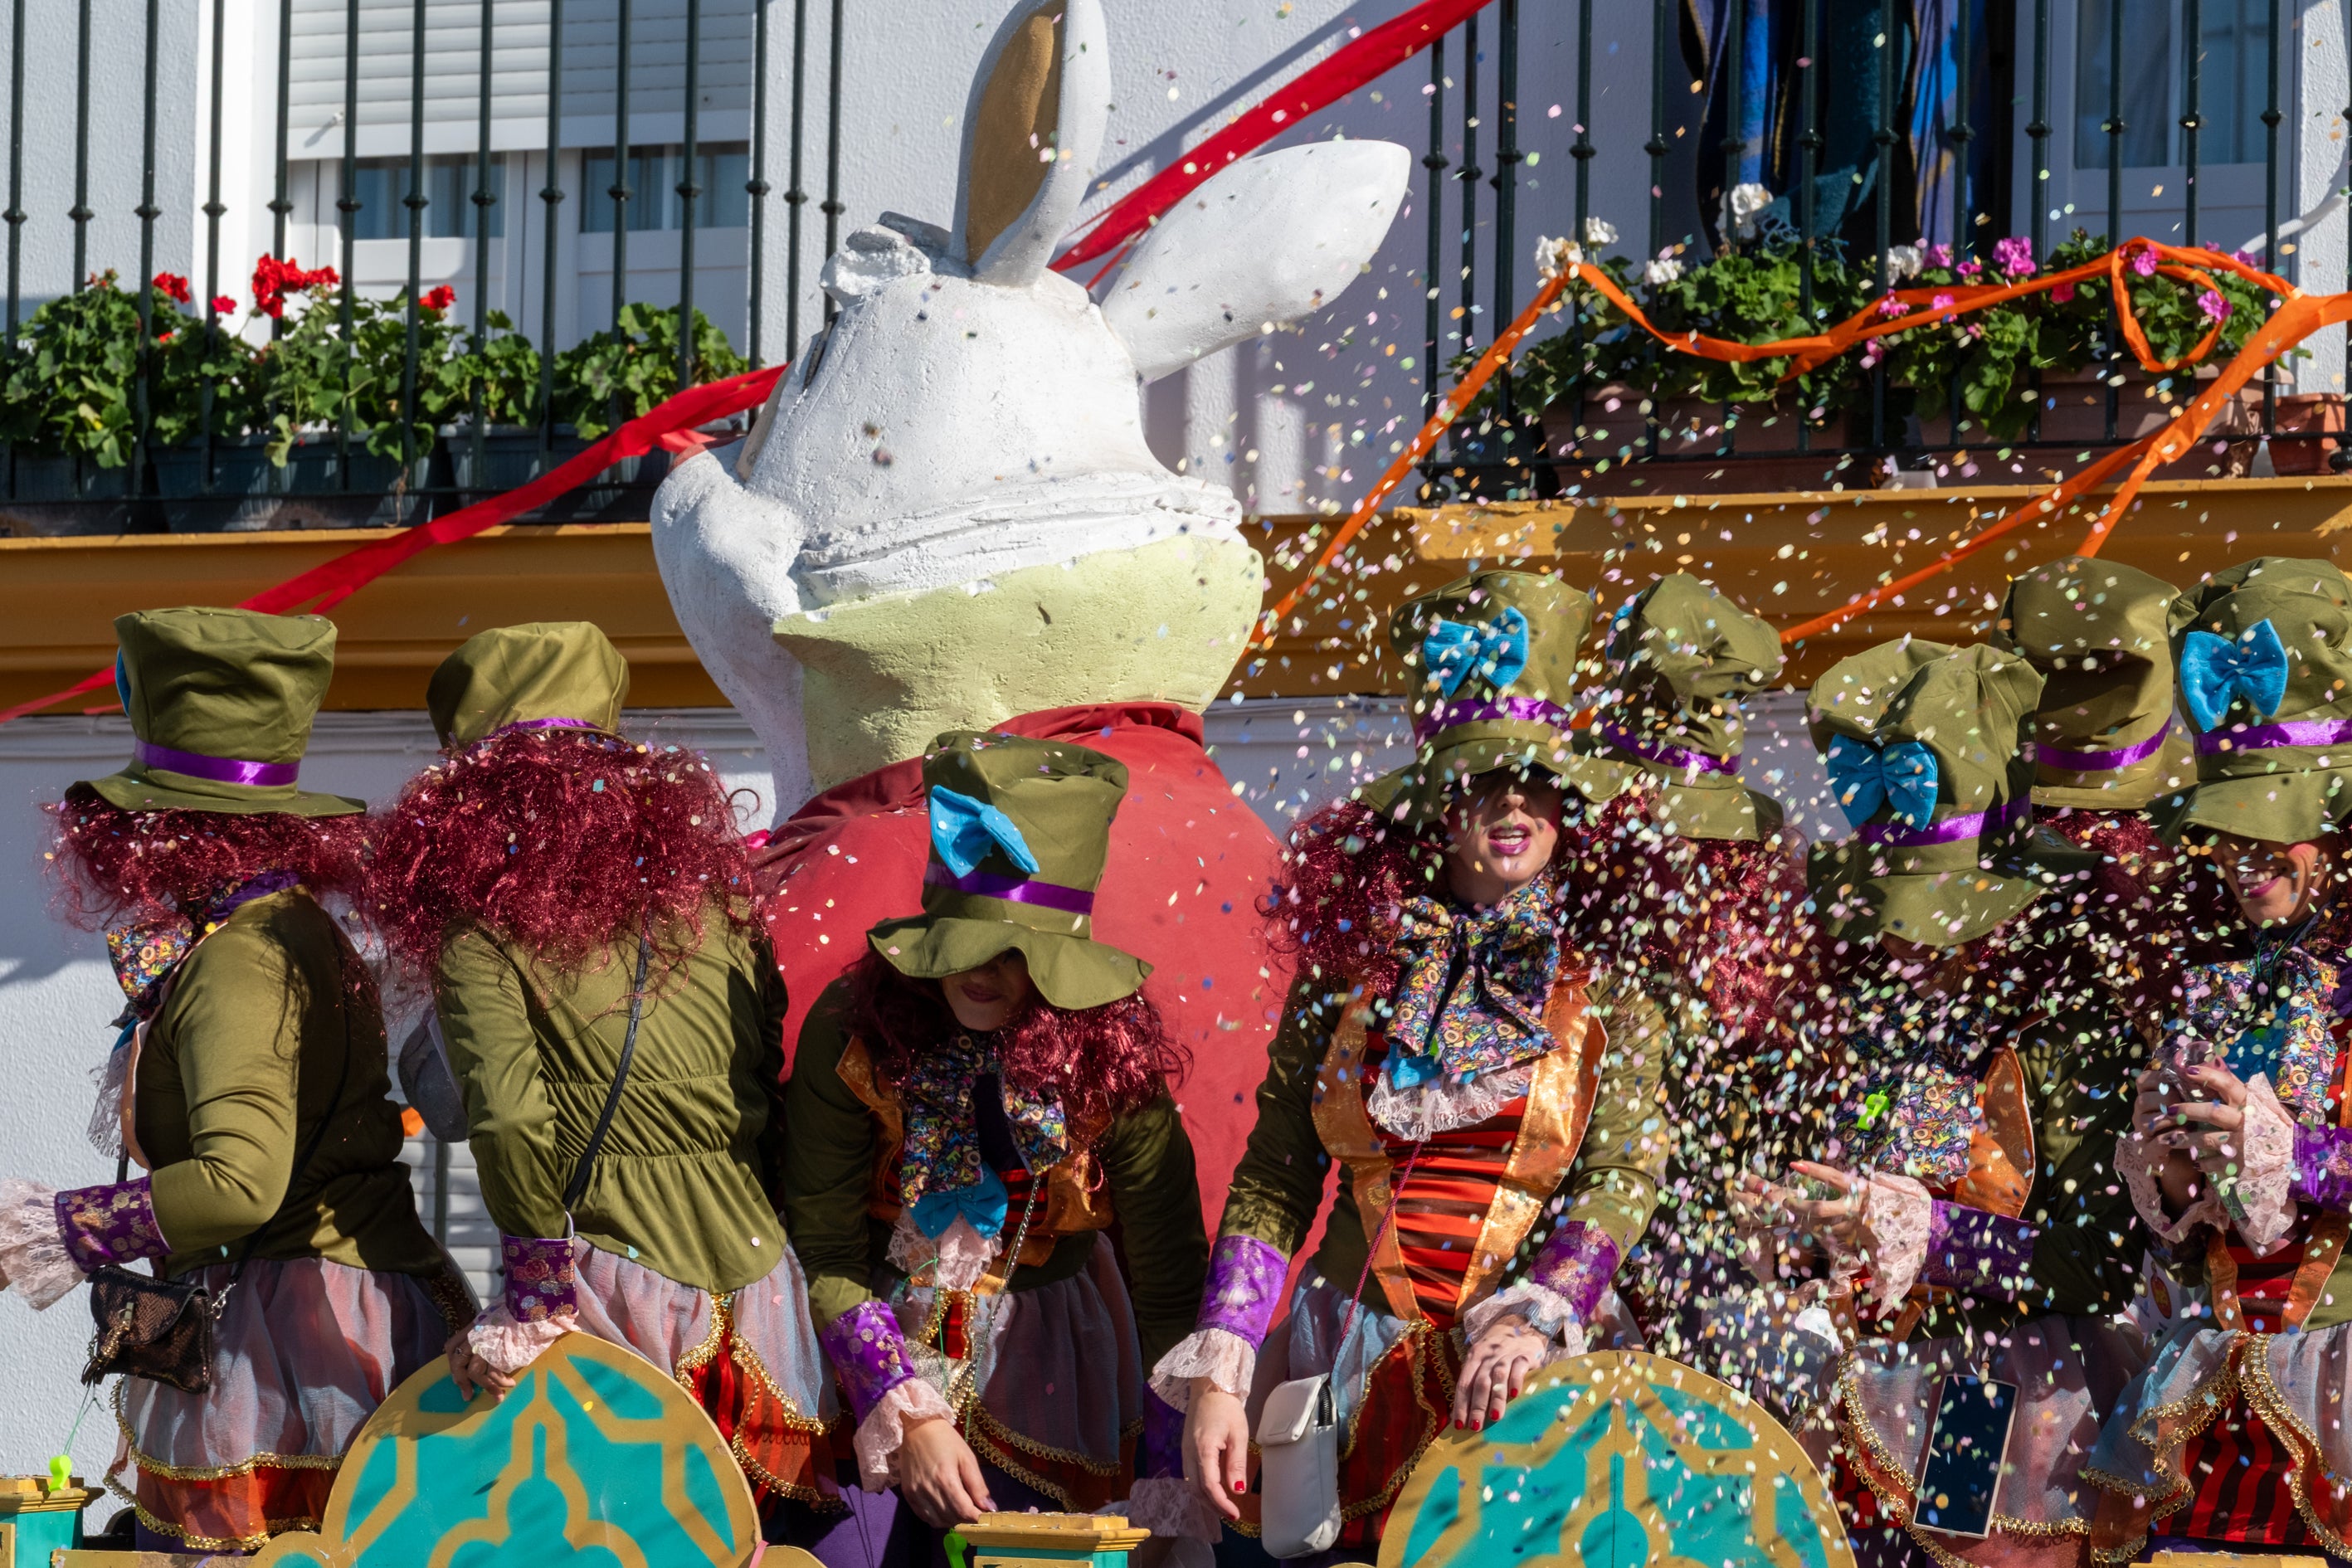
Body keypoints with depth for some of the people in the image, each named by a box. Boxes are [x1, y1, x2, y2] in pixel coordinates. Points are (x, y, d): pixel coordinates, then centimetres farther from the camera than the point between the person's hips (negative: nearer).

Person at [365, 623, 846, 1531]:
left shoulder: (476, 919, -4)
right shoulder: (708, 885, 11)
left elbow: (512, 1119, -15)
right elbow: (774, 1086, 10)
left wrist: (540, 1282, -6)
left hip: (617, 1280, -5)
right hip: (760, 1261, 5)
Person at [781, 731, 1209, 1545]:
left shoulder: (1109, 1048, -17)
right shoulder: (852, 1029, -18)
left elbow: (1172, 1291, -15)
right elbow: (824, 1259, -13)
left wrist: (1167, 1504, -21)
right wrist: (907, 1417, -24)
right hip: (881, 1352, 0)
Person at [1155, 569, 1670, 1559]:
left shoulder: (1605, 974, 1)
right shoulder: (1352, 958, 6)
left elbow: (1625, 1177, -8)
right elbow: (1271, 1182, 6)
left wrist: (1533, 1321, -23)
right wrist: (1218, 1374, -3)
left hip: (1530, 1374, -2)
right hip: (1351, 1362, 2)